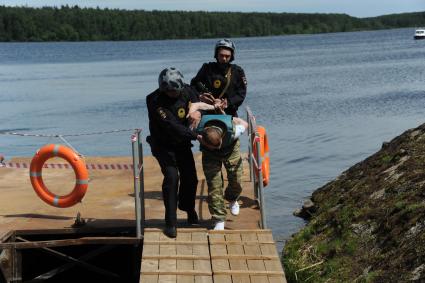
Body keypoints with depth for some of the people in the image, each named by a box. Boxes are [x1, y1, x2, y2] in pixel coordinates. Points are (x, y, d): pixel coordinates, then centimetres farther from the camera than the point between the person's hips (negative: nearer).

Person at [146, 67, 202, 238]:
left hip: (182, 143, 5)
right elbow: (172, 126, -35)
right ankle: (171, 222, -11)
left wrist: (197, 110, -18)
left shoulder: (187, 91, -12)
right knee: (171, 177, -20)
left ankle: (188, 207, 38)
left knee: (190, 177, 7)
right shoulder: (155, 101, -29)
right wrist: (195, 136, -38)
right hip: (163, 145, -5)